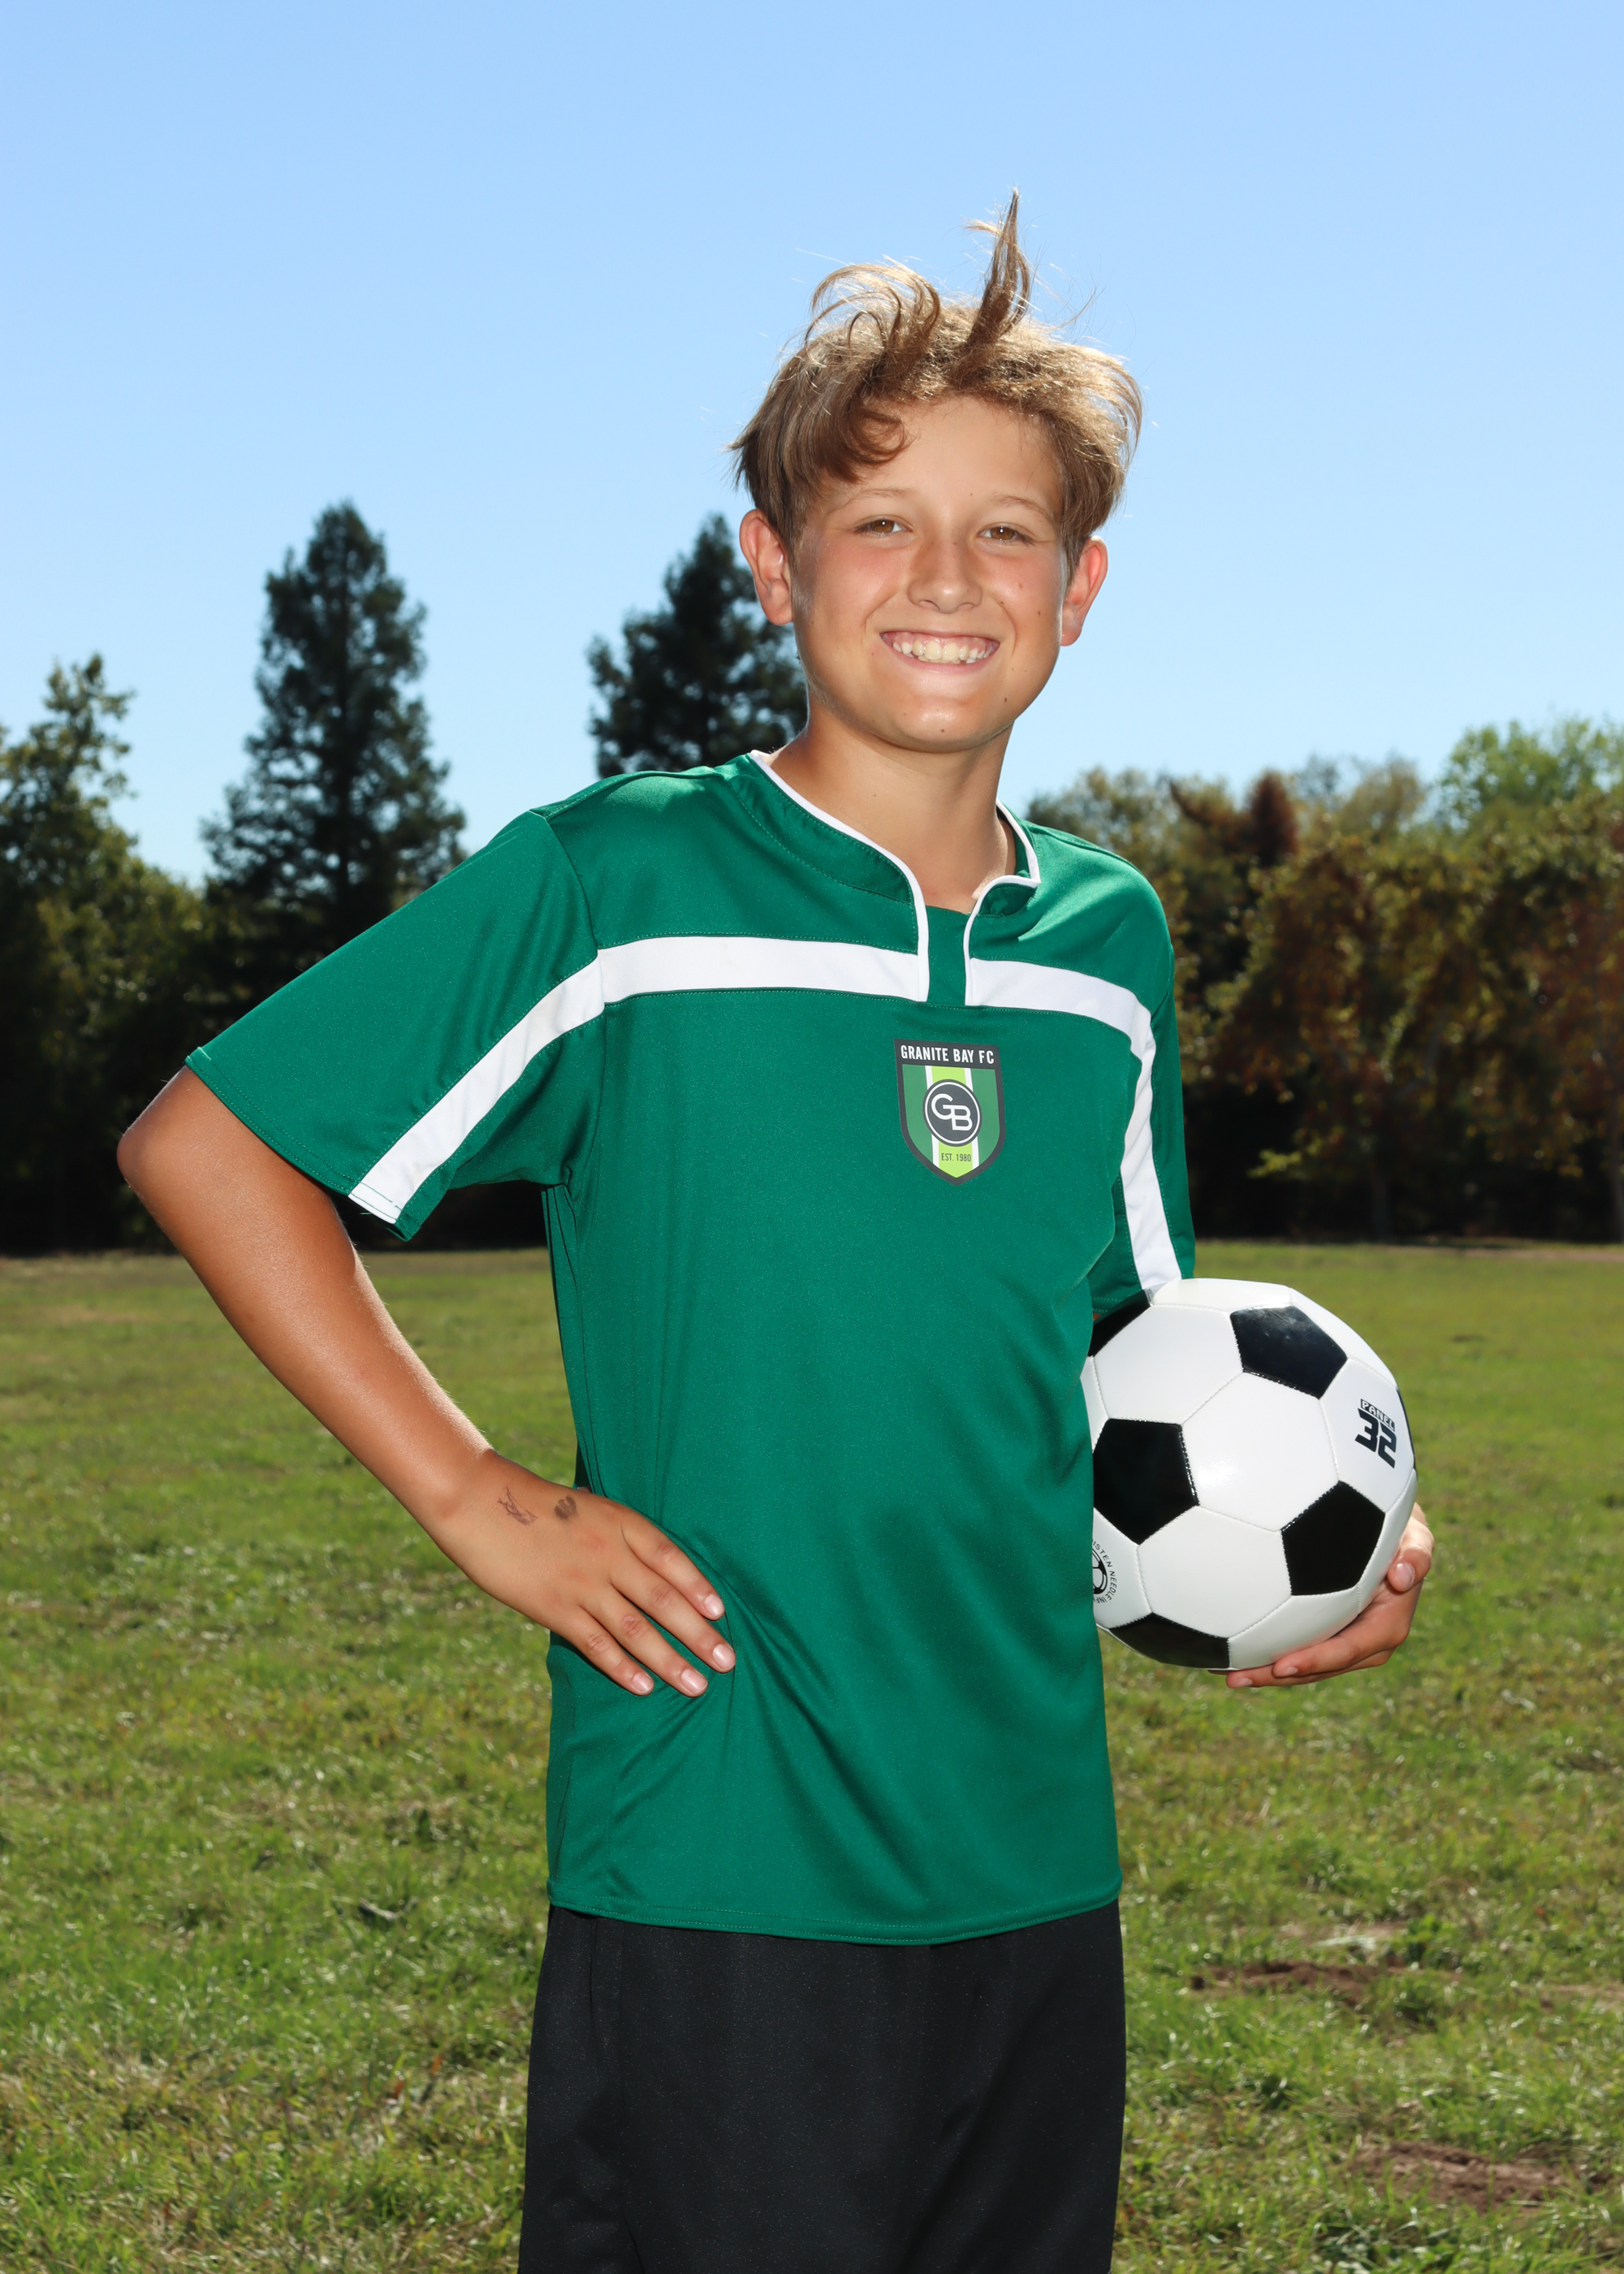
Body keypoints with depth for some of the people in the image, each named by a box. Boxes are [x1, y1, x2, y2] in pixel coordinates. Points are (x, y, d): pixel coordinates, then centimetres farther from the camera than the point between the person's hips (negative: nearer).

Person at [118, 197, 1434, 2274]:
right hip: (714, 1886, -5)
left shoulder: (1109, 943, 8)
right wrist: (476, 1502, -10)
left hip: (1038, 1865, 6)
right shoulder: (616, 885, -9)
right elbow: (201, 1143, -6)